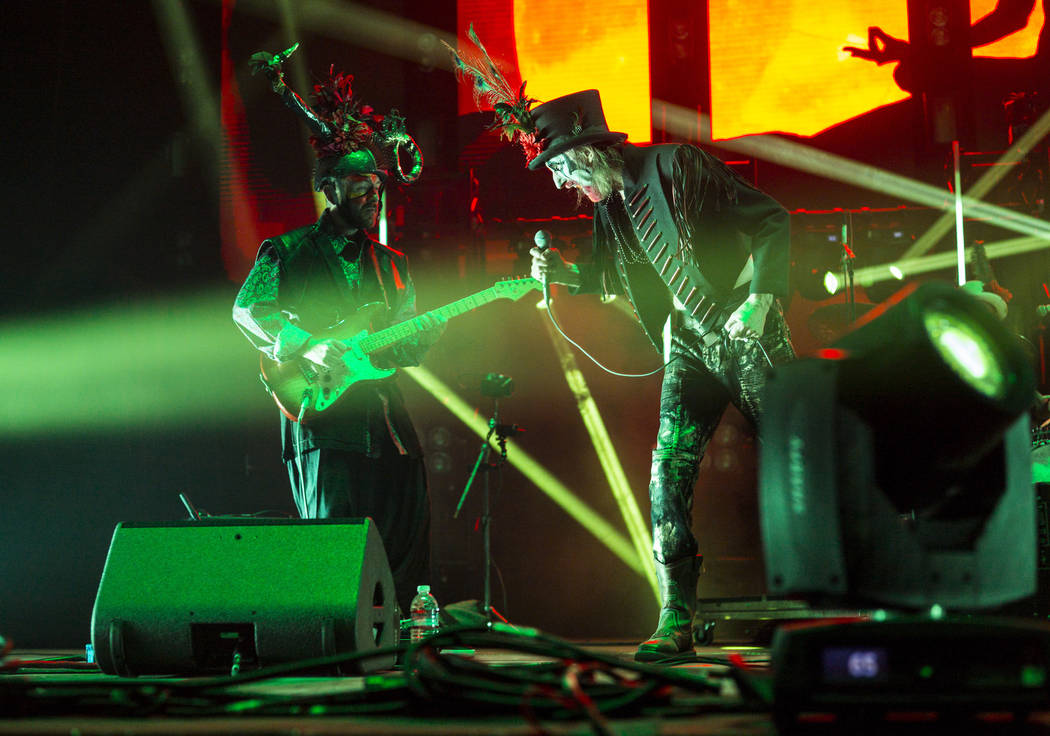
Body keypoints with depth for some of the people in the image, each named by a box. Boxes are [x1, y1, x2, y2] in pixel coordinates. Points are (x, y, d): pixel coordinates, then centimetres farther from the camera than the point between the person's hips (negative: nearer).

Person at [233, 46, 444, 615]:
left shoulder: (392, 265, 21)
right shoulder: (288, 252, 5)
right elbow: (247, 309, -8)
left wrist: (424, 334, -3)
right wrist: (304, 348, -20)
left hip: (388, 425, 6)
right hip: (323, 424, -6)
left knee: (404, 556, 2)